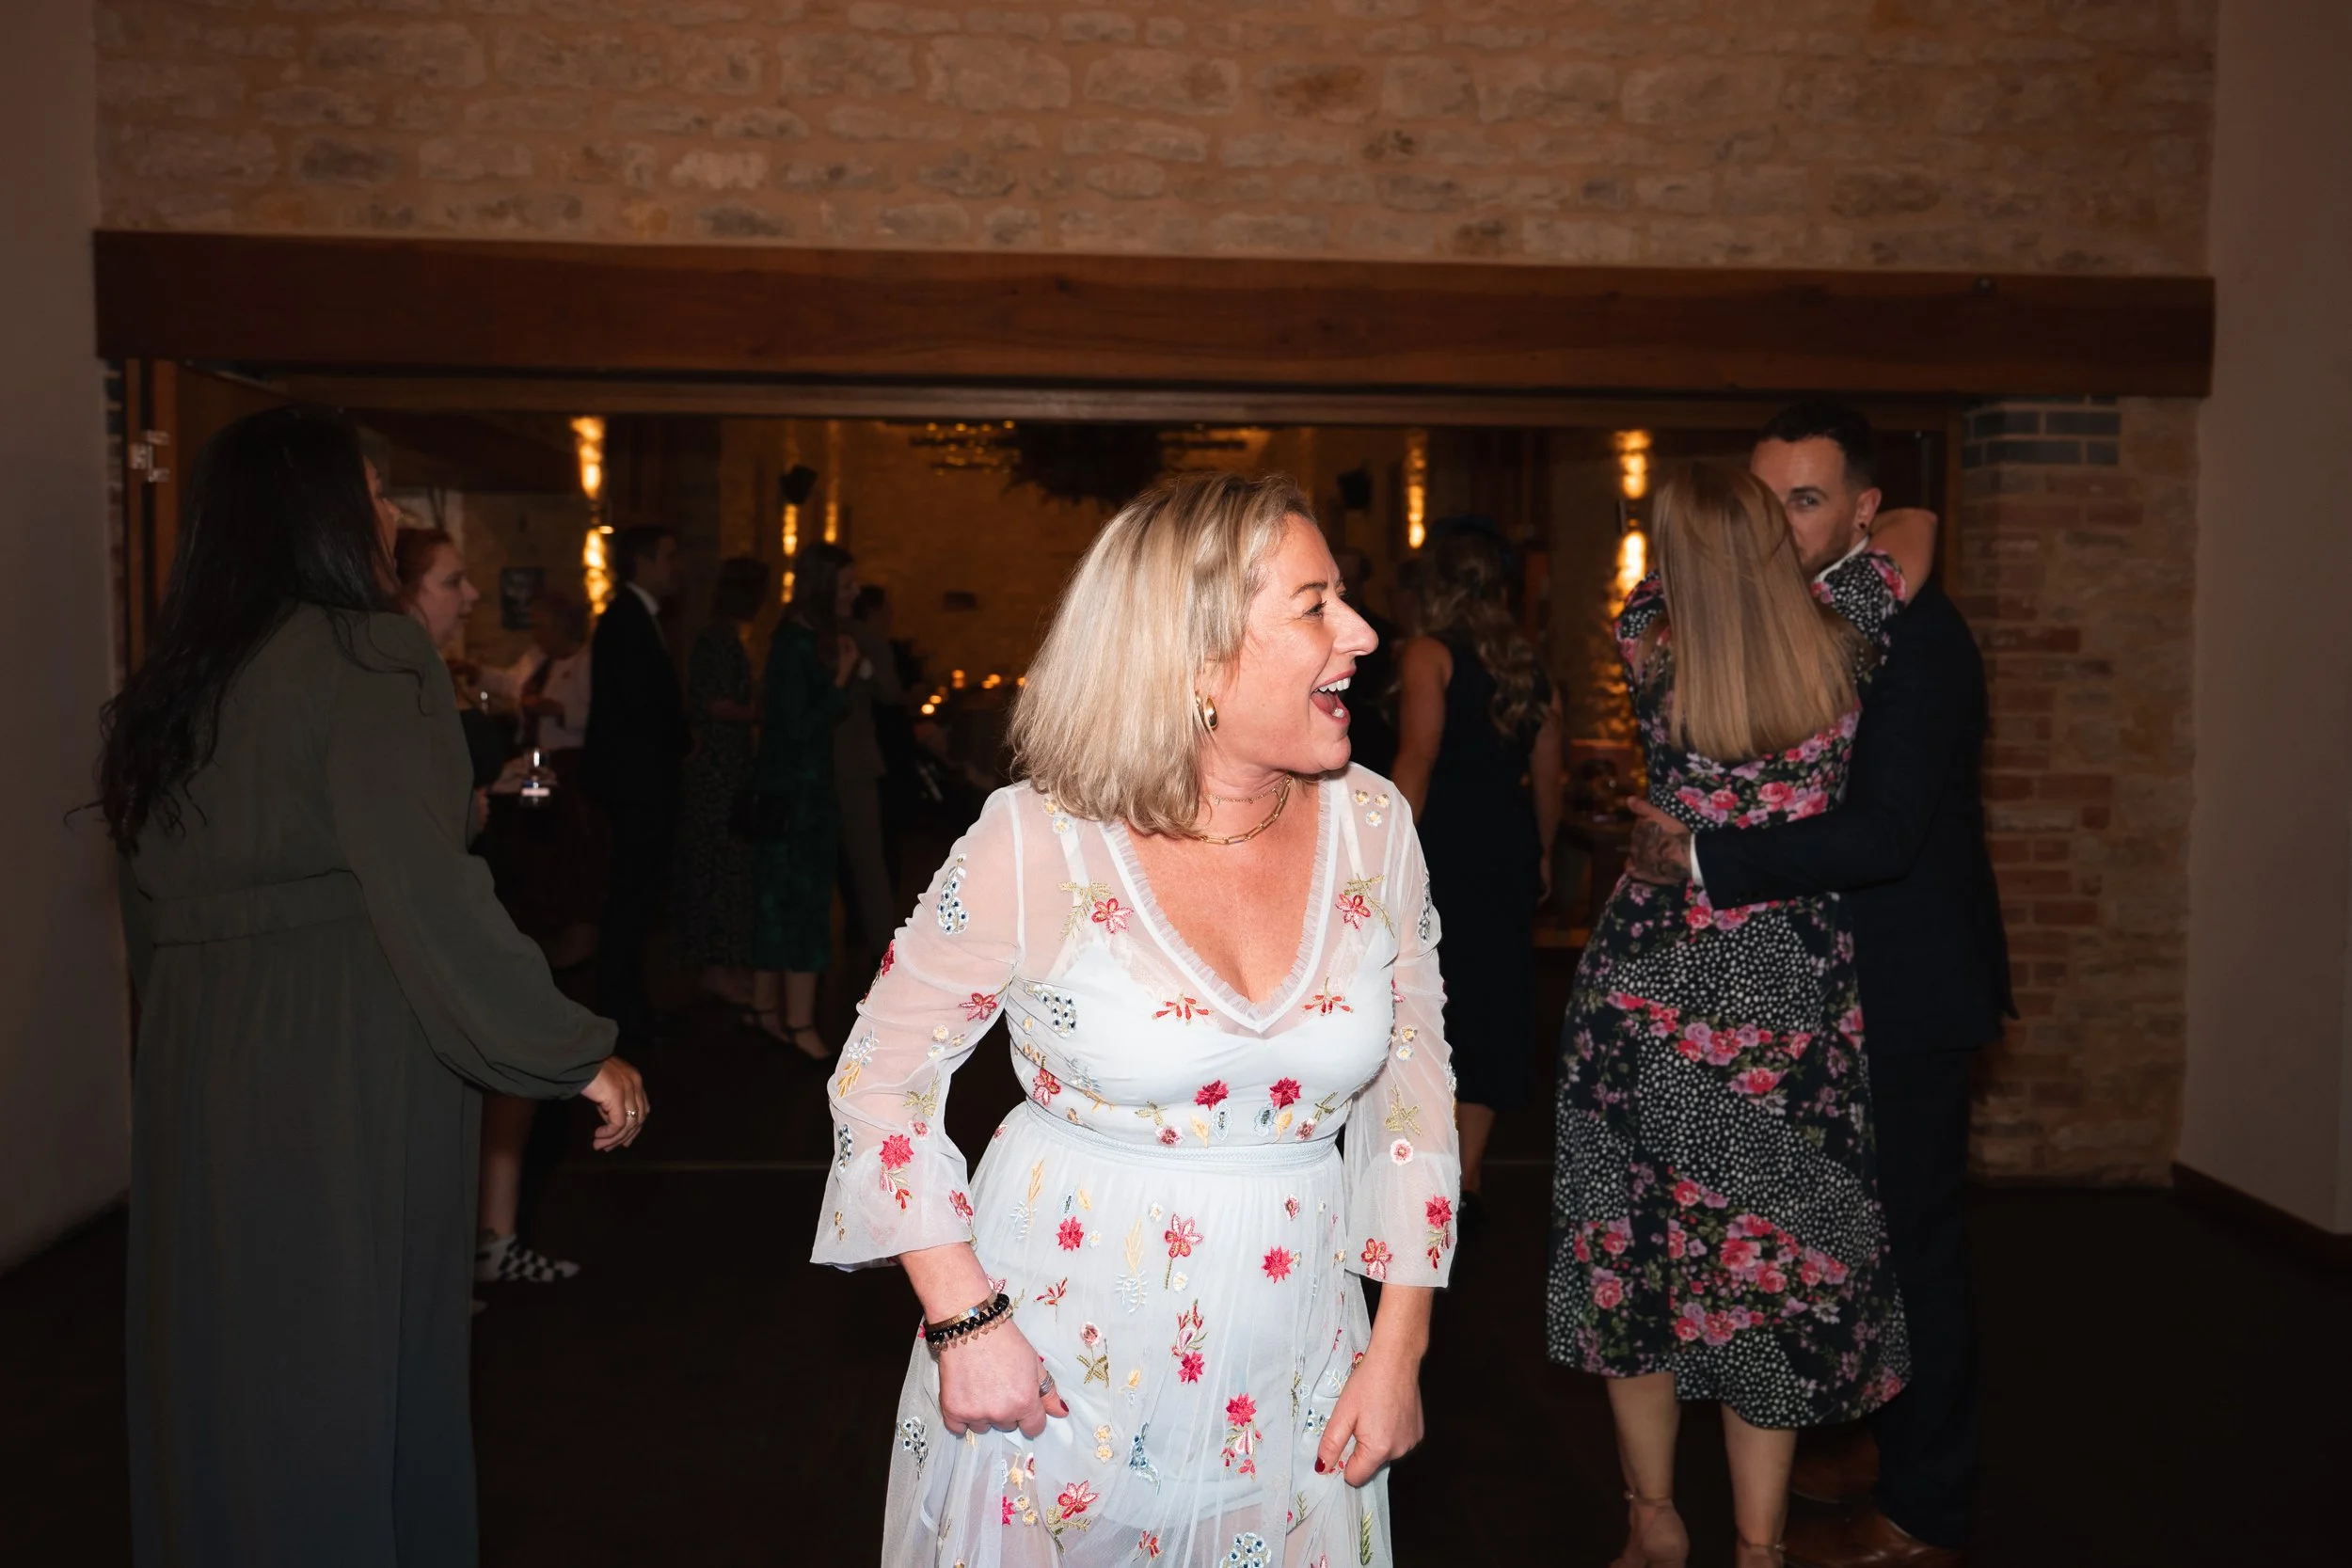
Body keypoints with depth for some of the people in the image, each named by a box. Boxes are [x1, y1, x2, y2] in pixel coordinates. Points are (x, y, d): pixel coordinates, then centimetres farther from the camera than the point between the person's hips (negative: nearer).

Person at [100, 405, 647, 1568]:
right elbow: (429, 894, -20)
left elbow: (152, 904, 15)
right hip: (354, 1066, -7)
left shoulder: (171, 683, 10)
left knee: (221, 1369, 17)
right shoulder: (369, 655, -13)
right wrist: (578, 1056, -16)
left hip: (199, 1072, 7)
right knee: (358, 1366, 6)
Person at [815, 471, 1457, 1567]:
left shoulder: (1371, 826, -5)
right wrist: (965, 1319, -12)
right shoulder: (1037, 844, -16)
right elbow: (881, 1076, -6)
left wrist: (1399, 1349, 1)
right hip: (1056, 1362, -3)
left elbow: (1414, 1096, 3)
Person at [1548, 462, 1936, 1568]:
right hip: (1792, 1012, 1)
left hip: (1644, 996, 0)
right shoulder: (1836, 649, -9)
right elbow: (1914, 524, 10)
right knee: (1770, 1268, 12)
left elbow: (1655, 594, 14)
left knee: (1633, 1248, 15)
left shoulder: (1652, 657, -11)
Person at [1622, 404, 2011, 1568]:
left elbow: (1882, 831, -30)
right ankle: (1886, 1433, 40)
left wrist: (1701, 858, -27)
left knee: (1910, 1235, 4)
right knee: (1866, 1224, 21)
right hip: (1840, 980, 9)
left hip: (1906, 990, -9)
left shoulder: (1911, 632, -21)